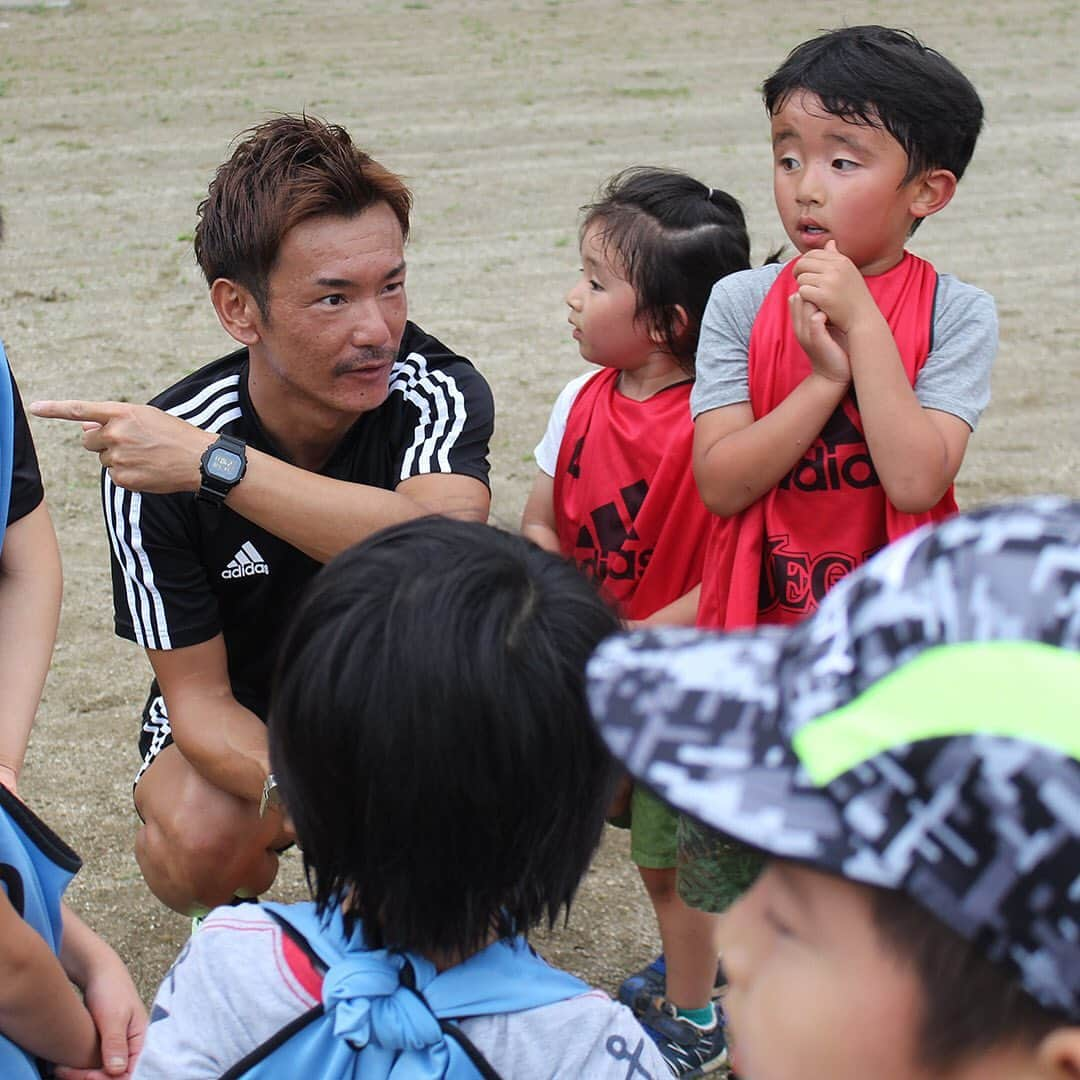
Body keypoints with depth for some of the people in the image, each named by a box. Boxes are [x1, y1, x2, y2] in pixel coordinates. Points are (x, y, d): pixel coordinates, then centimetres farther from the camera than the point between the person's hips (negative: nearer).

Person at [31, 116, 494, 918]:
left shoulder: (435, 391, -26)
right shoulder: (152, 458, -26)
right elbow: (198, 695, -20)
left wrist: (216, 463, -49)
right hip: (245, 719, -1)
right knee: (205, 848, -32)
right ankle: (233, 919, 9)